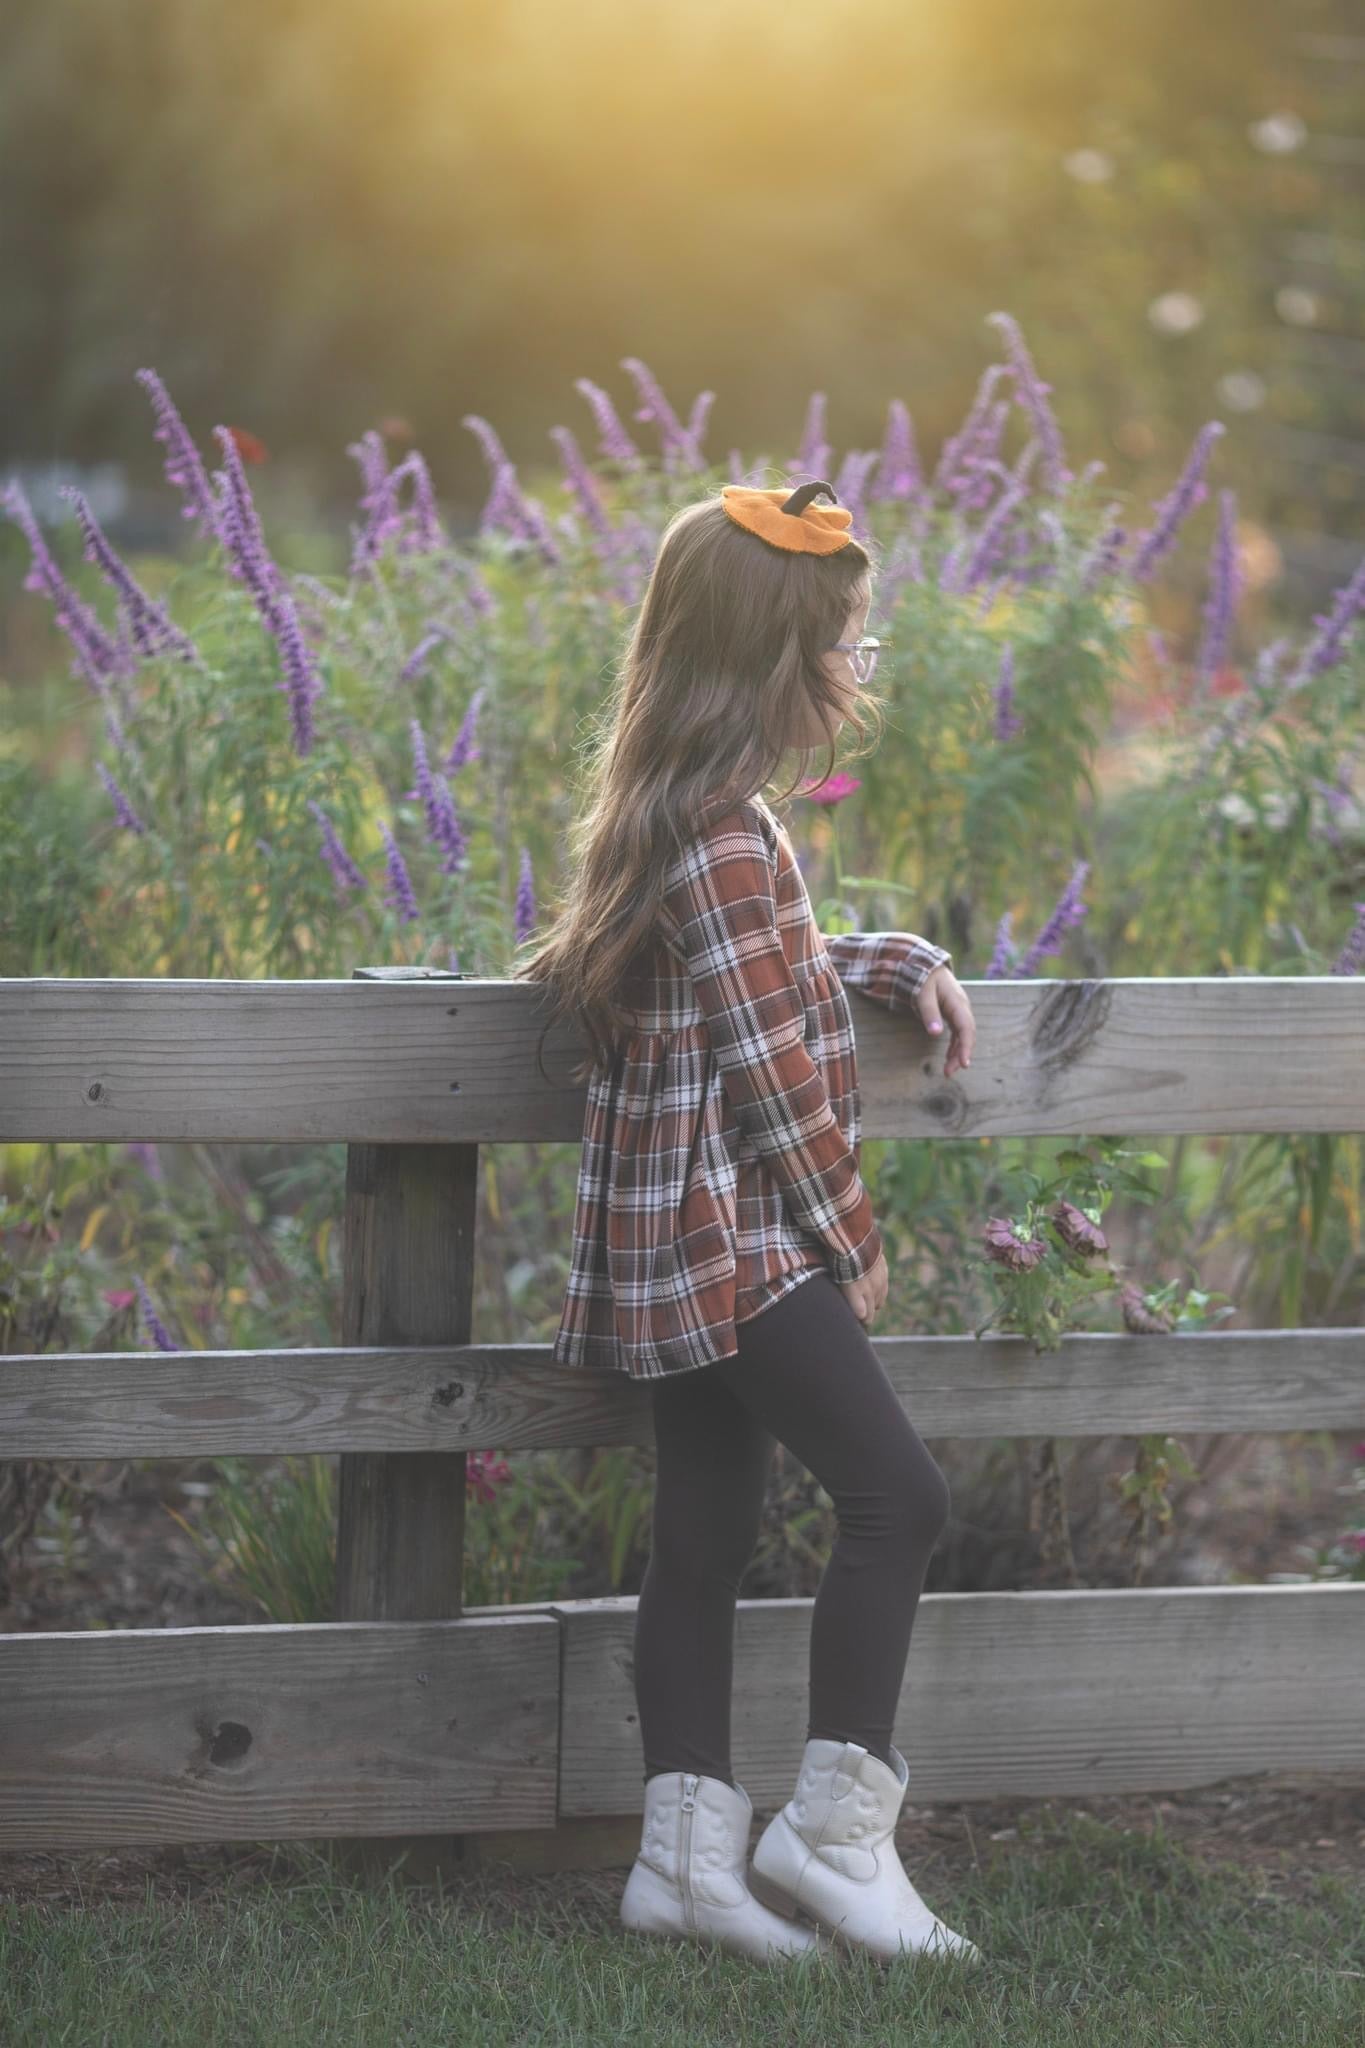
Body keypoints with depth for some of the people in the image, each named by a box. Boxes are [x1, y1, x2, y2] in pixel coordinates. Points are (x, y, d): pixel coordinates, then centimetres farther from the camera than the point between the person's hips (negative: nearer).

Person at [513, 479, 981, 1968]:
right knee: (896, 1495, -9)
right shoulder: (723, 835, -18)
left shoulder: (685, 814, 14)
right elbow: (768, 1064, -18)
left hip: (688, 1247, 10)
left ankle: (687, 1852, 11)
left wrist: (898, 962, 12)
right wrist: (850, 1242, -10)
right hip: (735, 1240, -10)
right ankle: (831, 1830, -5)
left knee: (707, 1536, 9)